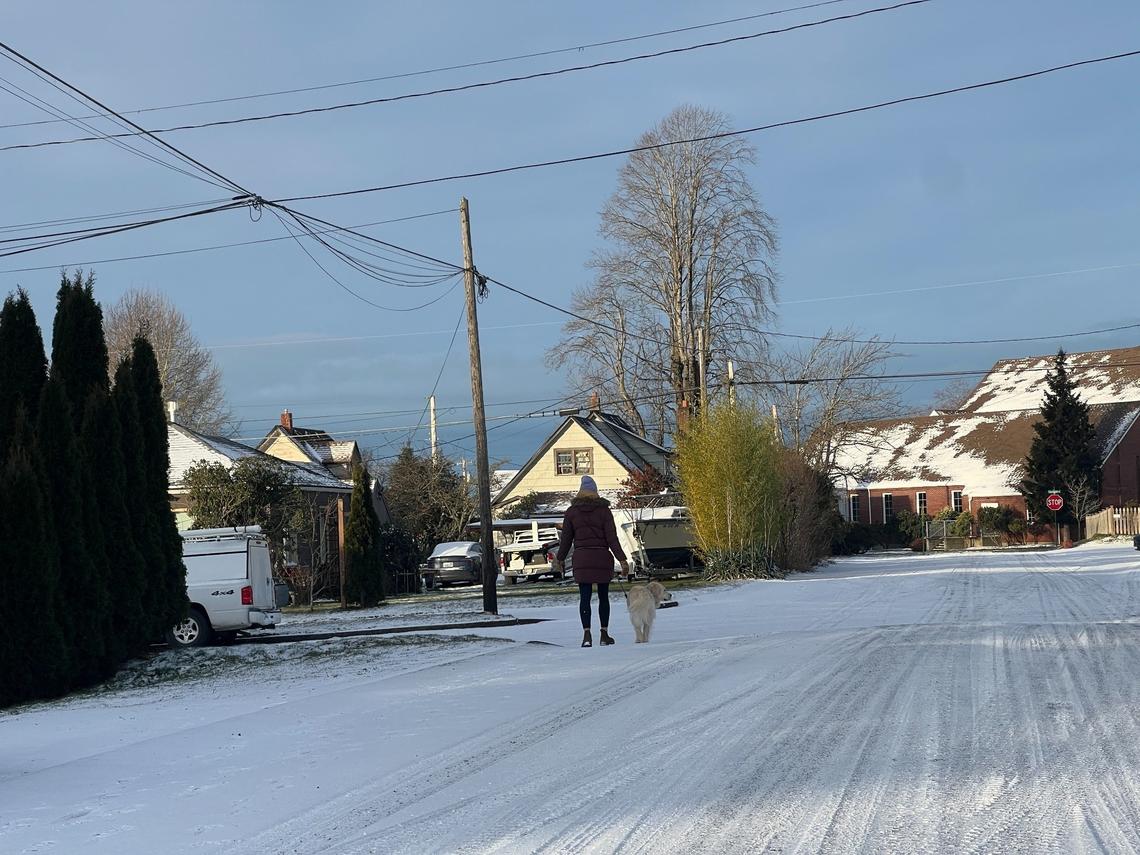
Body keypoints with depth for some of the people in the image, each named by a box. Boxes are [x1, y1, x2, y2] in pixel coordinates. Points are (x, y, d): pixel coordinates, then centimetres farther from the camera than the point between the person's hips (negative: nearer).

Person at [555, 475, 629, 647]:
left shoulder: (571, 511, 3)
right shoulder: (603, 510, -1)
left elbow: (566, 538, 8)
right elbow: (612, 537, -6)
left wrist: (560, 558, 21)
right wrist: (622, 559, -5)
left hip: (581, 558, 0)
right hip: (602, 557, 0)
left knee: (584, 597, -1)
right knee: (603, 596, 11)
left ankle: (587, 633, -14)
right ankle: (604, 633, 13)